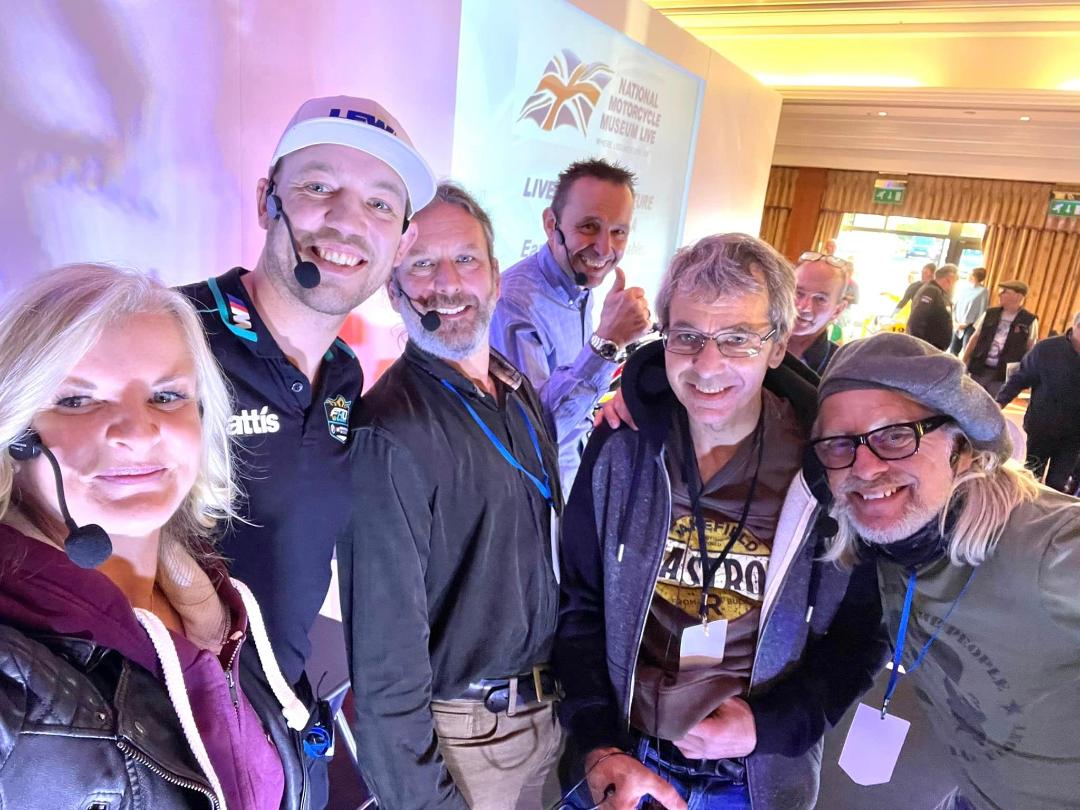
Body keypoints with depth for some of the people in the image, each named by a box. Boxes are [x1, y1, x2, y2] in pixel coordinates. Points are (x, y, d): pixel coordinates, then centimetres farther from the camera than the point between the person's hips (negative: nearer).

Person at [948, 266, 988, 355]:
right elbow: (956, 306, 14)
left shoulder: (983, 291, -6)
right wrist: (955, 321, 1)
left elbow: (981, 310, -10)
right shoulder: (966, 290, 11)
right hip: (959, 326, 6)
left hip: (970, 327, -6)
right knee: (953, 350, 8)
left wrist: (966, 323, -11)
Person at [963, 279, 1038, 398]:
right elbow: (975, 338, 11)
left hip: (1003, 375, -3)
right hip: (979, 369, 3)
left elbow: (1030, 350, 1)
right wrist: (964, 362, 9)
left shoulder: (1029, 321, -3)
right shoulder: (990, 314, 5)